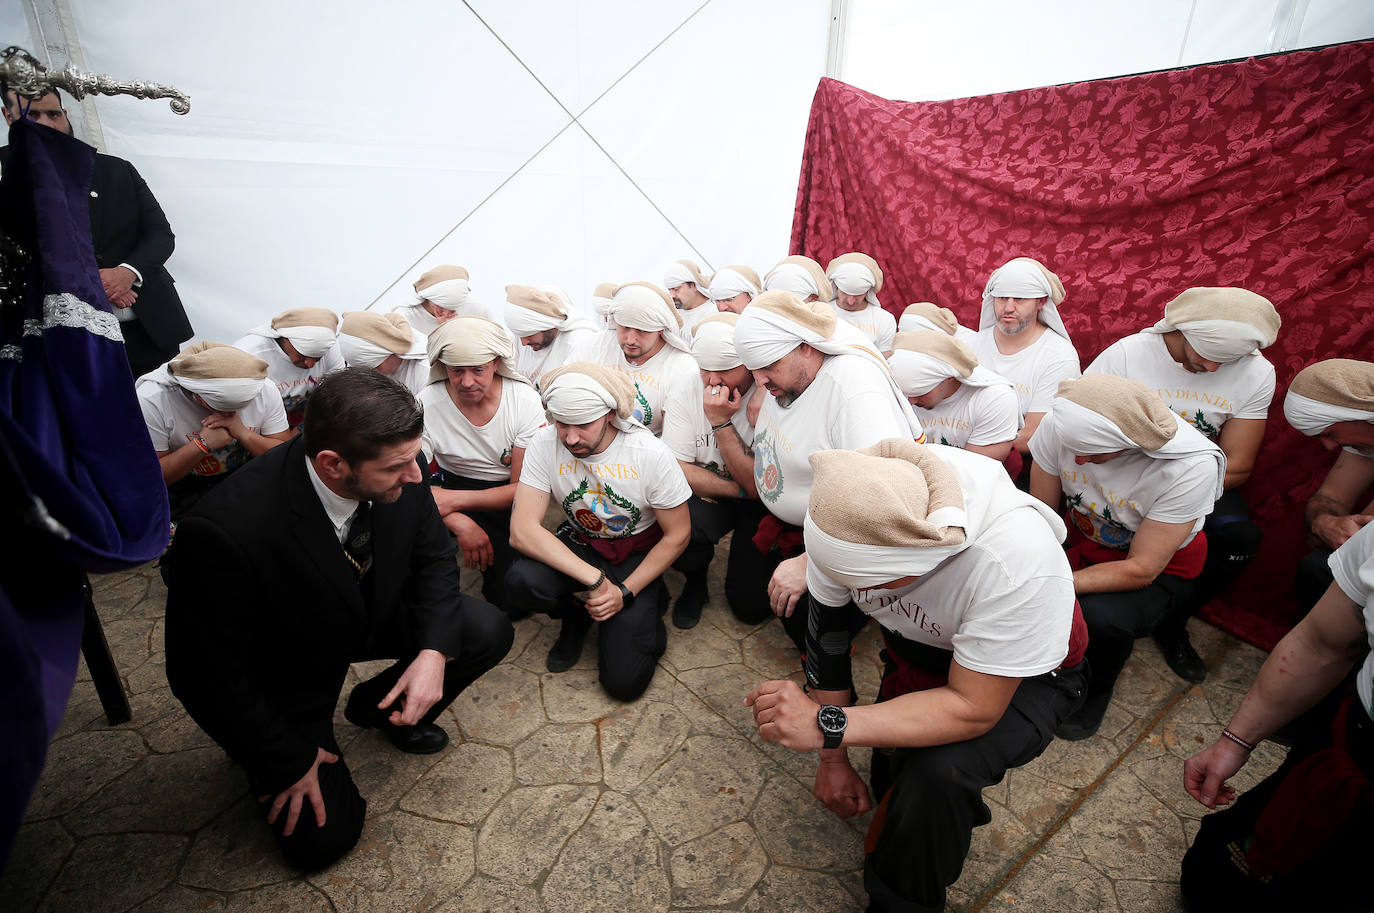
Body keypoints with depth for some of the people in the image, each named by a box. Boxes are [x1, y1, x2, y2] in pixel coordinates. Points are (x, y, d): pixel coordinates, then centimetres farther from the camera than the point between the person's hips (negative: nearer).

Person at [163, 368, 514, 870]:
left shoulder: (398, 474, -25)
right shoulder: (224, 531, -38)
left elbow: (434, 555, -7)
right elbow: (205, 674, -24)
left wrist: (434, 650, -21)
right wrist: (287, 762, -13)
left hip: (375, 615, 4)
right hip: (287, 672, -4)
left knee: (489, 631, -14)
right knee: (321, 838, -5)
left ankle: (380, 705, 14)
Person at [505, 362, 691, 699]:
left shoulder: (650, 453, -23)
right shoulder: (545, 445, -18)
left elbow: (678, 534, -12)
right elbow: (522, 530, -24)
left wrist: (626, 592, -18)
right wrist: (594, 579, -30)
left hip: (638, 553, -2)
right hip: (579, 545, 3)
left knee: (624, 681, -13)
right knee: (521, 582, -31)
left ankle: (647, 608, 17)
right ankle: (577, 614, 4)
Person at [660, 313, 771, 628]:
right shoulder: (683, 394, -12)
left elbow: (762, 487, -22)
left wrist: (721, 423, -29)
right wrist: (741, 489, -19)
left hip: (761, 507, -1)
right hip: (706, 497, 1)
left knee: (751, 606, -11)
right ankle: (695, 578, 5)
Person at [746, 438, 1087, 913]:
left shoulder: (1016, 560, -41)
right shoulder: (847, 515, -28)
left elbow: (973, 708, -32)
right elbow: (826, 632, -14)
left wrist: (827, 725, -40)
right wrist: (832, 759, -8)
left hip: (1022, 674, -4)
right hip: (915, 649, 5)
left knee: (937, 772, -29)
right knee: (894, 790, 9)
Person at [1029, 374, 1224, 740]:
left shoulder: (1192, 467, -31)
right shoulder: (1061, 424, -25)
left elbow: (1140, 569, -27)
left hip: (1161, 564, -2)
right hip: (1081, 536, 3)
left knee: (1101, 617, -33)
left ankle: (1096, 688, 3)